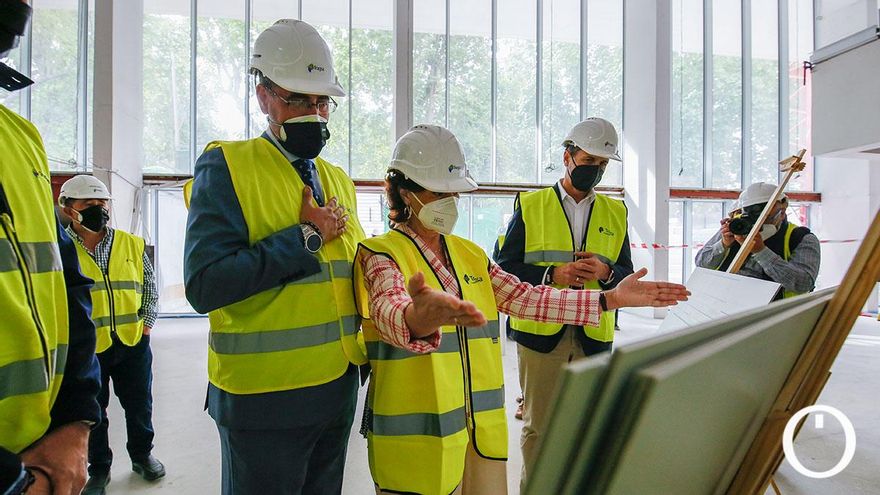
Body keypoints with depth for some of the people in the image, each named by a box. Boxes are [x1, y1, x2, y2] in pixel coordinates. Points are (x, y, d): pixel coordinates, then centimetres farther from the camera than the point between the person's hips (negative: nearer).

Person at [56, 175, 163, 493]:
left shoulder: (132, 244, 3)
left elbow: (150, 288, 11)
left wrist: (147, 322, 2)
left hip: (133, 340, 2)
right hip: (84, 347, -2)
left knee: (139, 403, 15)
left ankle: (142, 454, 37)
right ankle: (98, 468, 32)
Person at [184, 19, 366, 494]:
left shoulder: (338, 180, 10)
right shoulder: (226, 166, -10)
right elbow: (205, 285, -21)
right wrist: (306, 237, -19)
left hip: (339, 386, 6)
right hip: (264, 394, -6)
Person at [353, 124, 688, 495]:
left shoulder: (470, 253, 9)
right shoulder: (380, 254, -11)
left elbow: (524, 297, 4)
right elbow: (390, 312, -31)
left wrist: (611, 298, -2)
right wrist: (420, 320, -55)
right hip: (417, 436, -5)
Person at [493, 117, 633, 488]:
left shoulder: (615, 212, 11)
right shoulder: (530, 205, 2)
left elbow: (627, 275, 11)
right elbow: (504, 267, -2)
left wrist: (606, 272, -11)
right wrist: (553, 274, -16)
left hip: (594, 335, 3)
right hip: (540, 332, -2)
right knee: (537, 425, 7)